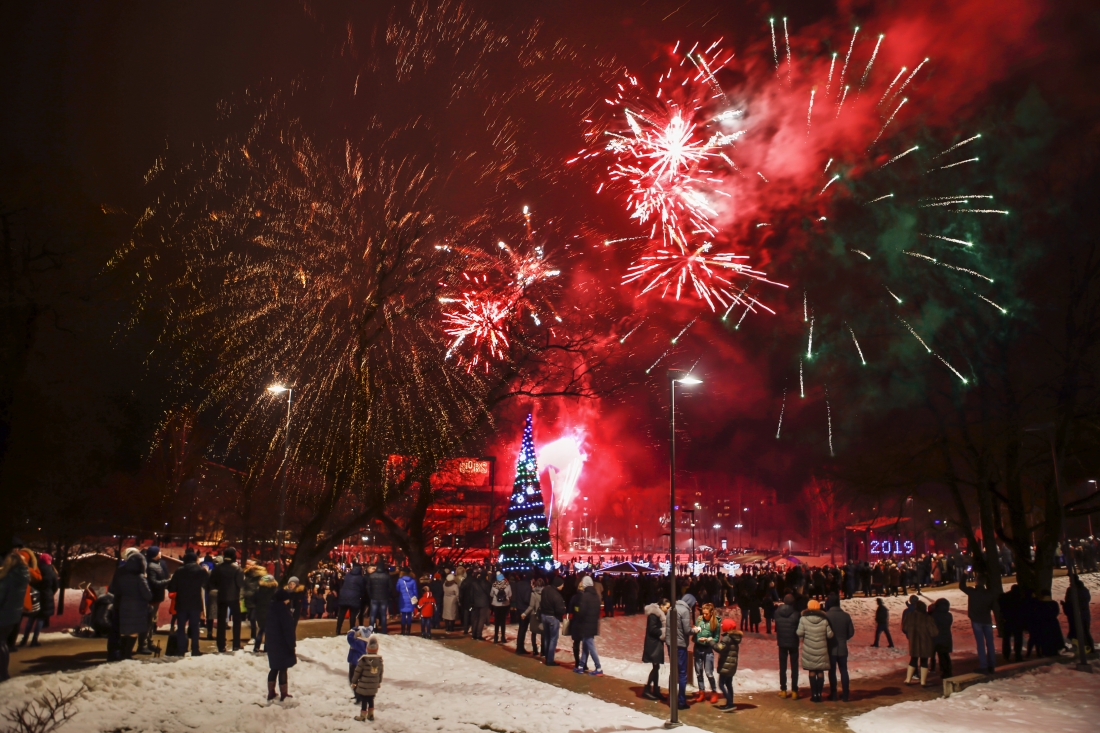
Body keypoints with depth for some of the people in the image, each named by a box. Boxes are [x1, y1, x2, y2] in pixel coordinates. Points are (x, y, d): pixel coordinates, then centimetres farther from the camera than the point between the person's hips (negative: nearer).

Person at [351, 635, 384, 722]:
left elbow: (357, 672, -12)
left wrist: (354, 682, 0)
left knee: (363, 700, 6)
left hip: (364, 685, -5)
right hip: (374, 686, 5)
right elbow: (380, 672, 7)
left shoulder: (364, 659, -19)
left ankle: (363, 715, 14)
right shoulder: (379, 659, -4)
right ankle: (371, 714, 27)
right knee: (371, 699, 19)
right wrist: (379, 682, 21)